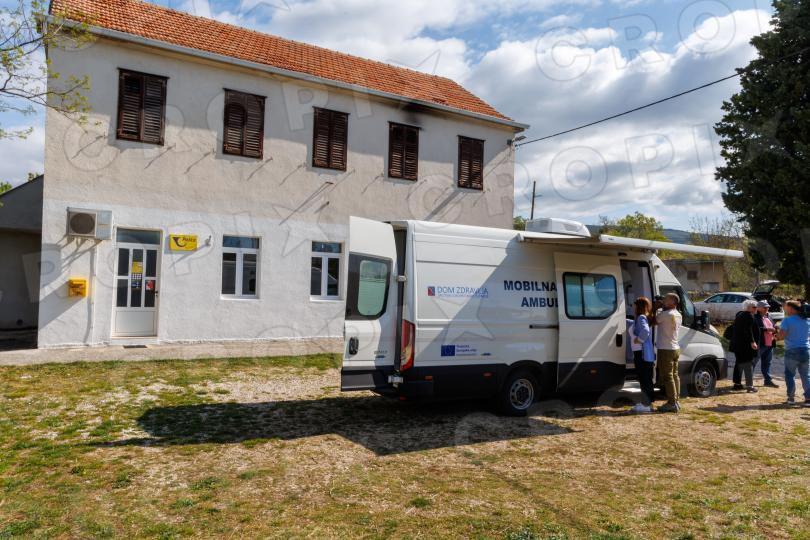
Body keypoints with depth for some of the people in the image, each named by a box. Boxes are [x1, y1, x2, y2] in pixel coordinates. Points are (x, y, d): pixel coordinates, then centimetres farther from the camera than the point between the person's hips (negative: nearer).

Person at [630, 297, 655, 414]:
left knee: (644, 380, -6)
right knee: (645, 379, 15)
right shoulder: (639, 318, 17)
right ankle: (646, 402, 23)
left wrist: (638, 339, -20)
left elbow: (645, 331, -31)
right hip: (641, 353, 10)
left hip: (642, 354, -10)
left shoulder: (641, 318, -15)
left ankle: (647, 405, -2)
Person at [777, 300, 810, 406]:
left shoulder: (787, 320, -10)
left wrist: (778, 330, 4)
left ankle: (791, 397, 10)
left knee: (790, 374, 9)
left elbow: (781, 336, -16)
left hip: (792, 351, -4)